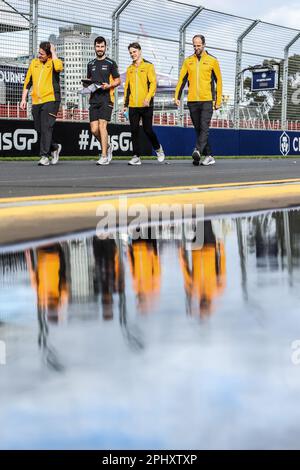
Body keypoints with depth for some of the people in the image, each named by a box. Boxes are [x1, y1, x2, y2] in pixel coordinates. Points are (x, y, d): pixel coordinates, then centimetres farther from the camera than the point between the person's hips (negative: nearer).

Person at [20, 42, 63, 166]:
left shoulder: (53, 63, -1)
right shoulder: (34, 63, 13)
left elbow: (59, 67, -27)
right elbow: (27, 82, 19)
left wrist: (53, 52, -14)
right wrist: (23, 99, 14)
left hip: (50, 100, -6)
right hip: (36, 102, 6)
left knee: (46, 128, -14)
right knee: (39, 129, 8)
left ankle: (44, 156, -13)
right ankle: (54, 148, 30)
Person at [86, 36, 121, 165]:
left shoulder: (110, 63, 3)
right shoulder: (91, 64, 17)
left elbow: (118, 80, 4)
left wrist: (109, 85, -14)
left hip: (106, 98, -5)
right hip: (94, 99, 5)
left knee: (102, 125, -14)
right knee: (94, 129, -1)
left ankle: (104, 156, -11)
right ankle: (107, 147, 24)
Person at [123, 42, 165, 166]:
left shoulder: (148, 66, 1)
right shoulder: (129, 69, 15)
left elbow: (153, 83, -7)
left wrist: (148, 98, -19)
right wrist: (125, 104, 14)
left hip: (146, 105, -4)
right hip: (133, 106, 4)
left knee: (148, 130, -2)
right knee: (134, 131, 0)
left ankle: (158, 148, 24)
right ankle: (136, 157, 3)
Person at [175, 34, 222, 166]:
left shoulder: (212, 61, 3)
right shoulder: (188, 61, 11)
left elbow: (218, 81, 5)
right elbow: (182, 80, 11)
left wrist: (218, 100, 2)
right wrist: (177, 96, 1)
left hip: (207, 101, -4)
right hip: (192, 101, 4)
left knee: (204, 128, -14)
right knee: (198, 129, 6)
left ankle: (198, 151, -26)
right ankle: (208, 156, 12)